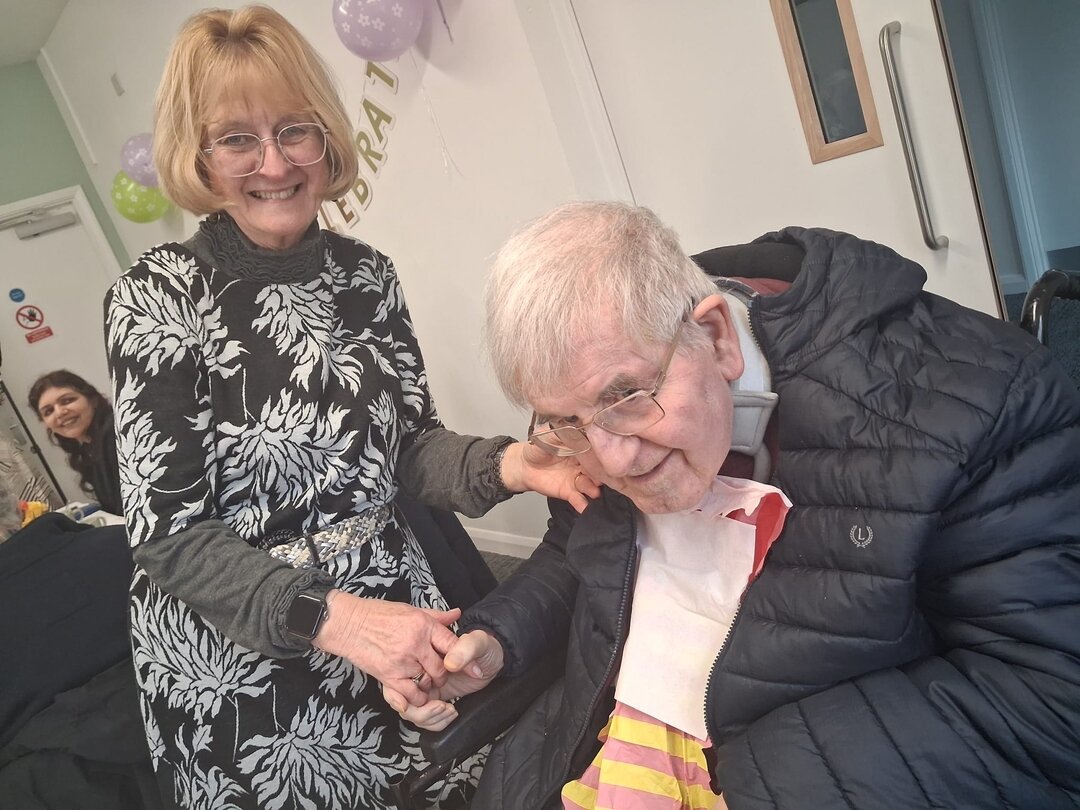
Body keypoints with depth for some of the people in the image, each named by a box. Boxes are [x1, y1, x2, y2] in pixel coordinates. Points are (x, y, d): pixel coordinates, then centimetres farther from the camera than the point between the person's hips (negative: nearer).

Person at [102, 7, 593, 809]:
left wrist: (504, 464, -19)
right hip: (239, 666, -3)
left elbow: (409, 444, 2)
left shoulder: (365, 273, -2)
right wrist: (332, 616, -28)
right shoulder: (156, 298, -14)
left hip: (392, 616, 4)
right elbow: (168, 535, -15)